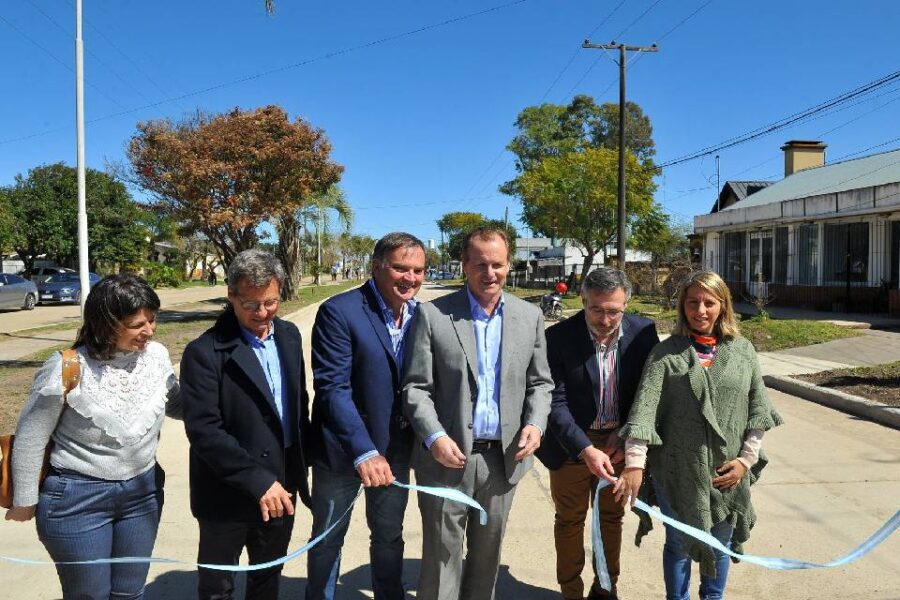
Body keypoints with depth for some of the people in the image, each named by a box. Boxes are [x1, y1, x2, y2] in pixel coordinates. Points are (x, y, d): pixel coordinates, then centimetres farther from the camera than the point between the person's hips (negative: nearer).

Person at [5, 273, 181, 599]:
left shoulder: (157, 354, -7)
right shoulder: (67, 368, -21)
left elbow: (174, 404, 10)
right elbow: (30, 437, -9)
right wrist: (25, 500, -1)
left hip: (143, 492, 4)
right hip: (77, 498, -4)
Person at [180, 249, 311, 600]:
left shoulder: (289, 336, 3)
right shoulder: (205, 352, -18)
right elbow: (204, 431, -23)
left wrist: (303, 461, 11)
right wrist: (258, 480, -26)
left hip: (281, 487, 5)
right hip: (228, 496, -5)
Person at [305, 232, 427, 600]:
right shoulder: (339, 311, -18)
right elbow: (333, 387, -24)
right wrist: (364, 451, -31)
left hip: (395, 448, 4)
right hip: (342, 449, -4)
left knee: (389, 537, 20)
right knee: (328, 538, 15)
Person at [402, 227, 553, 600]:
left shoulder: (530, 316, 5)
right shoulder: (432, 315, -6)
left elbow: (540, 382, 10)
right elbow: (416, 388, -6)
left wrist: (535, 423, -7)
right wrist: (434, 437, -19)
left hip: (504, 457, 3)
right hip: (448, 457, -3)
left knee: (487, 553, 18)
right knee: (441, 555, 7)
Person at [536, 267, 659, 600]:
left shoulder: (643, 332, -11)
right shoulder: (559, 337, -19)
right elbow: (556, 402, -20)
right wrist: (585, 450, -30)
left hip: (620, 441, 3)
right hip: (571, 443, -2)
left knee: (612, 517, 19)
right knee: (569, 521, 12)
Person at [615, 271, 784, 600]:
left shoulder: (743, 350, 3)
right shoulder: (666, 352, -6)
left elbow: (758, 409, 5)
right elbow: (645, 406, -15)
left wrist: (747, 458, -3)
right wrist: (635, 462, -24)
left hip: (726, 472, 2)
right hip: (677, 470, -2)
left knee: (720, 545, 16)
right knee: (679, 543, 13)